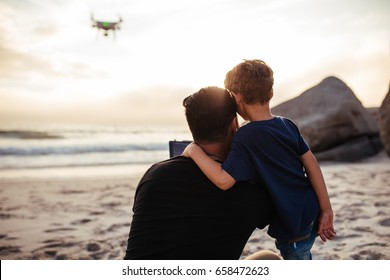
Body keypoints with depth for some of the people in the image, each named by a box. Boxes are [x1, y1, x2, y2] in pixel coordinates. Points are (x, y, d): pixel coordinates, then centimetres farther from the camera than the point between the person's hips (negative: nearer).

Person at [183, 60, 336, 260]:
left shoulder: (246, 137, -22)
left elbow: (224, 180, -31)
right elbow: (311, 164, -1)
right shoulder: (288, 125, -1)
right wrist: (326, 209, 4)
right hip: (311, 213, 6)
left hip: (292, 225, -5)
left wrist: (194, 150, -19)